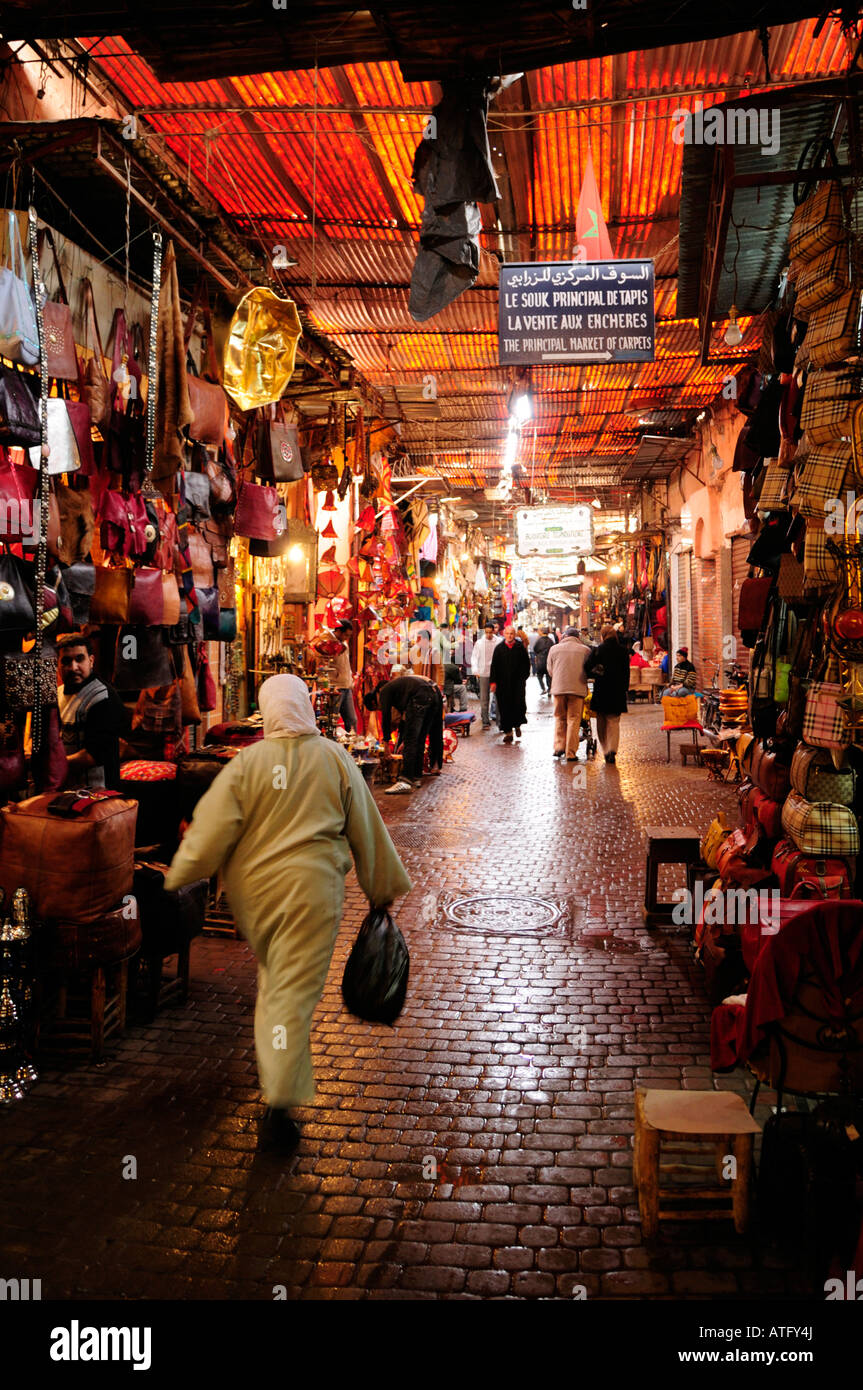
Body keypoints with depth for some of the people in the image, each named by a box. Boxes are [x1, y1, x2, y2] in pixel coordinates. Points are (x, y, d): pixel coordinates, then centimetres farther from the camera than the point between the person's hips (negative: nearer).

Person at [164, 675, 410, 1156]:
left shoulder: (247, 762, -4)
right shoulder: (335, 759, -2)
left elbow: (212, 829, -6)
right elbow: (366, 829, 6)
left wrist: (180, 881, 7)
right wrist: (383, 887, 17)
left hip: (253, 890, 2)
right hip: (311, 891, -2)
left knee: (272, 975, 25)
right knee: (295, 990, -1)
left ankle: (275, 1058, 37)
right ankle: (280, 1104, -5)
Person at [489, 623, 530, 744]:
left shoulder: (521, 647, 3)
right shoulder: (499, 648, 5)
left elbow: (526, 664, 8)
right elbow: (494, 665, 5)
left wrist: (524, 677, 0)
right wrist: (493, 681, -1)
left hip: (518, 681, -1)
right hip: (503, 683, 1)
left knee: (519, 704, -9)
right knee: (505, 707, 1)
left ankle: (517, 725, 18)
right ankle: (508, 732, 8)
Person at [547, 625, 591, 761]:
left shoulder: (554, 649, 6)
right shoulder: (585, 650, 2)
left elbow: (550, 670, 12)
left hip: (559, 688, 1)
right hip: (578, 689, -1)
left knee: (560, 718, 17)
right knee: (574, 720, 4)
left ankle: (559, 746, 8)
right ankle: (571, 753, 3)